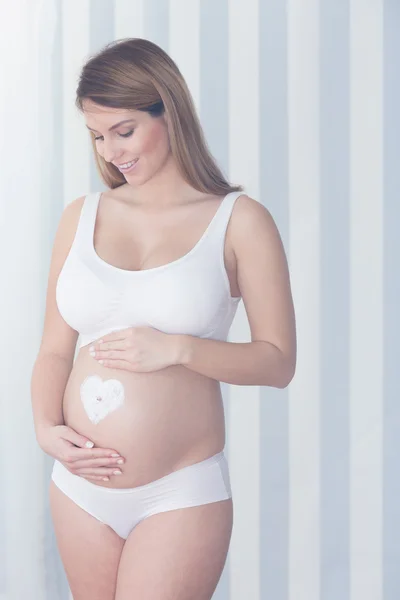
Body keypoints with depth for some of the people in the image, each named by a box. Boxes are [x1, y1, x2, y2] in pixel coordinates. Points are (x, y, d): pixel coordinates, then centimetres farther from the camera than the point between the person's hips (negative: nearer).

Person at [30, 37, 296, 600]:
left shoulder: (239, 221, -4)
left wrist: (177, 348, -17)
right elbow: (55, 350, 9)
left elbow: (278, 362, -4)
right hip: (81, 488, 4)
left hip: (182, 495, -4)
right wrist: (46, 427, -8)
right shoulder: (81, 217, 6)